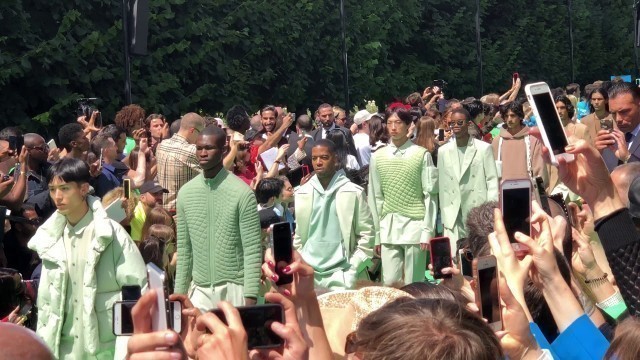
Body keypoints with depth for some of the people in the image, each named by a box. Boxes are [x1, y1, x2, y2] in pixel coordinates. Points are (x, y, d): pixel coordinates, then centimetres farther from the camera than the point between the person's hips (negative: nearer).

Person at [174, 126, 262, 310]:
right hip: (199, 290, 4)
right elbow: (184, 250, 11)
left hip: (234, 290, -4)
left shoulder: (242, 193, -8)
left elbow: (253, 252, -9)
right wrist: (180, 294, 8)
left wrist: (250, 297, -15)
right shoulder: (186, 193, 6)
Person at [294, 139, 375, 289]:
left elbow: (367, 233, -1)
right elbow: (298, 234, 14)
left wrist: (353, 268, -7)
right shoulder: (302, 193, 9)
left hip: (341, 273, -3)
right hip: (308, 272, 3)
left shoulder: (354, 192, -1)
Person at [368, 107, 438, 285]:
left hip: (415, 226, -3)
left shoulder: (422, 155, -1)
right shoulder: (378, 157, 7)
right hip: (388, 228, 3)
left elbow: (430, 195, -1)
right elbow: (375, 197, 10)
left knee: (413, 284, 3)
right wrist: (376, 233, 7)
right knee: (389, 283, 2)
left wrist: (427, 231, -6)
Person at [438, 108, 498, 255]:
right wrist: (444, 216, 6)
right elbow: (443, 185, 10)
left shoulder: (484, 148, 1)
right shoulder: (443, 151, 9)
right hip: (453, 216, 2)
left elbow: (492, 181, 1)